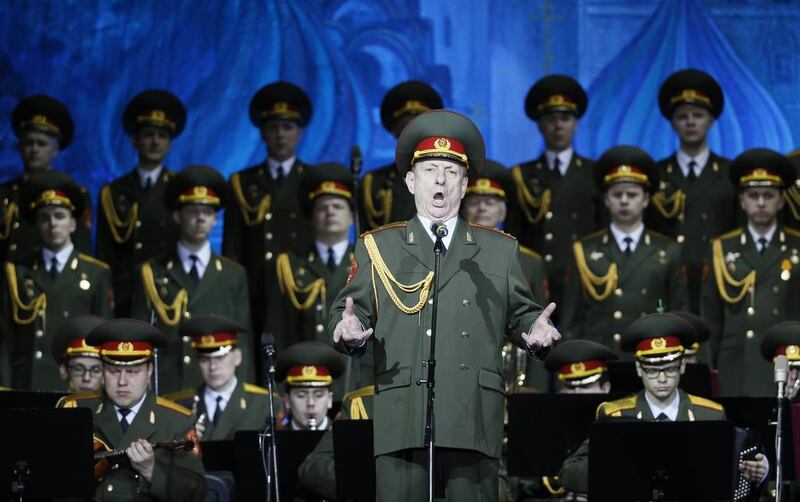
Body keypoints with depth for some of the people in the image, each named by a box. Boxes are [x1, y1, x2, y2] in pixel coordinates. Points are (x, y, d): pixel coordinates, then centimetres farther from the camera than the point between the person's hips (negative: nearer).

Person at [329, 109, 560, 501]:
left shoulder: (499, 250, 18)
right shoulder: (378, 248, 15)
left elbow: (520, 314, 17)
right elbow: (348, 312, 10)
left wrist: (533, 331, -5)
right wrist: (348, 331, -12)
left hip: (474, 424, 1)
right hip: (402, 421, -1)